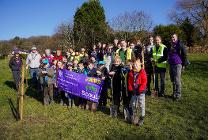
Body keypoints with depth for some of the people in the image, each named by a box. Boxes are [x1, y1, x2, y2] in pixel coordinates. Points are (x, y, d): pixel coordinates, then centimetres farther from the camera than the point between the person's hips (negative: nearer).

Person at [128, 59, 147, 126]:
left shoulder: (142, 72, -9)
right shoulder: (131, 73, 4)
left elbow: (144, 82, -12)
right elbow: (129, 82, 7)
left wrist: (140, 90, -17)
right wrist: (131, 89, -2)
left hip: (141, 92, -4)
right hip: (133, 92, 5)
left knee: (141, 105, 3)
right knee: (133, 105, 13)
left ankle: (142, 118, 18)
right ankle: (133, 118, 29)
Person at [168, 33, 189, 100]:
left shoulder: (179, 44, -9)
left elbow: (184, 54, -9)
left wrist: (184, 64, -7)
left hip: (177, 64, -7)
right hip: (171, 65, 7)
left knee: (177, 80, -4)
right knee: (173, 80, 14)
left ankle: (178, 94, 7)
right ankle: (174, 93, 27)